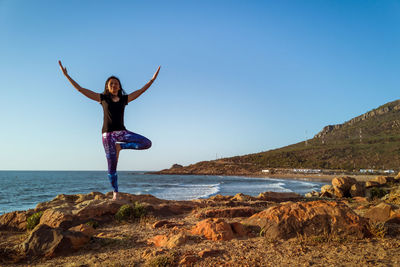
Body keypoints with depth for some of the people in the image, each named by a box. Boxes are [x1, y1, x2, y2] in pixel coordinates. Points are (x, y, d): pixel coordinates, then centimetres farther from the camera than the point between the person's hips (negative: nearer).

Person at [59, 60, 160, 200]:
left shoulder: (124, 99, 11)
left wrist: (153, 79, 11)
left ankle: (120, 146, 1)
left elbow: (141, 90, 14)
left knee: (147, 143, -17)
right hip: (107, 133, -2)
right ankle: (115, 192, 14)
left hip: (121, 131, 2)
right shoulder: (102, 98, 7)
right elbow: (80, 89, 8)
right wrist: (66, 75, 5)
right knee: (112, 166, -1)